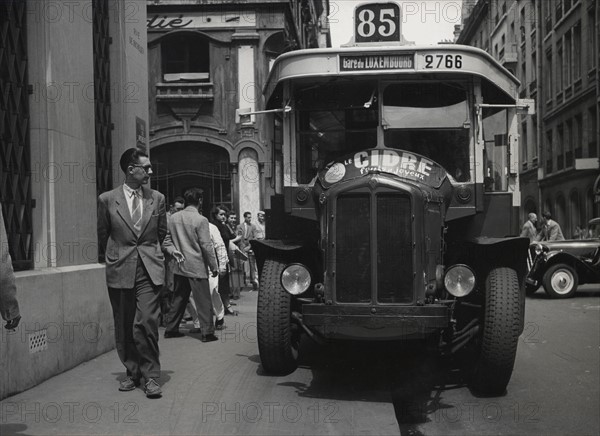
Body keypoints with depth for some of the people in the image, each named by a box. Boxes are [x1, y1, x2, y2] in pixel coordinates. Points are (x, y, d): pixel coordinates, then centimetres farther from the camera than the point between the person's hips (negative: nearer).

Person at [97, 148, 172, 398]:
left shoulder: (157, 198, 6)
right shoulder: (107, 200, 1)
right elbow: (102, 236, 13)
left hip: (149, 269, 0)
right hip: (119, 271, 0)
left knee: (146, 322, -11)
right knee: (124, 327, 6)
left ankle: (151, 376, -2)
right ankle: (132, 372, 20)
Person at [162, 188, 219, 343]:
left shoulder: (174, 218, 5)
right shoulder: (201, 220, -14)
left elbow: (166, 241, 10)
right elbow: (207, 246, -12)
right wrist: (214, 266, -4)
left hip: (179, 266, 6)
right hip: (196, 267, -6)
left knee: (178, 299, 16)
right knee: (203, 301, 0)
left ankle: (171, 329, 22)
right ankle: (207, 332, 1)